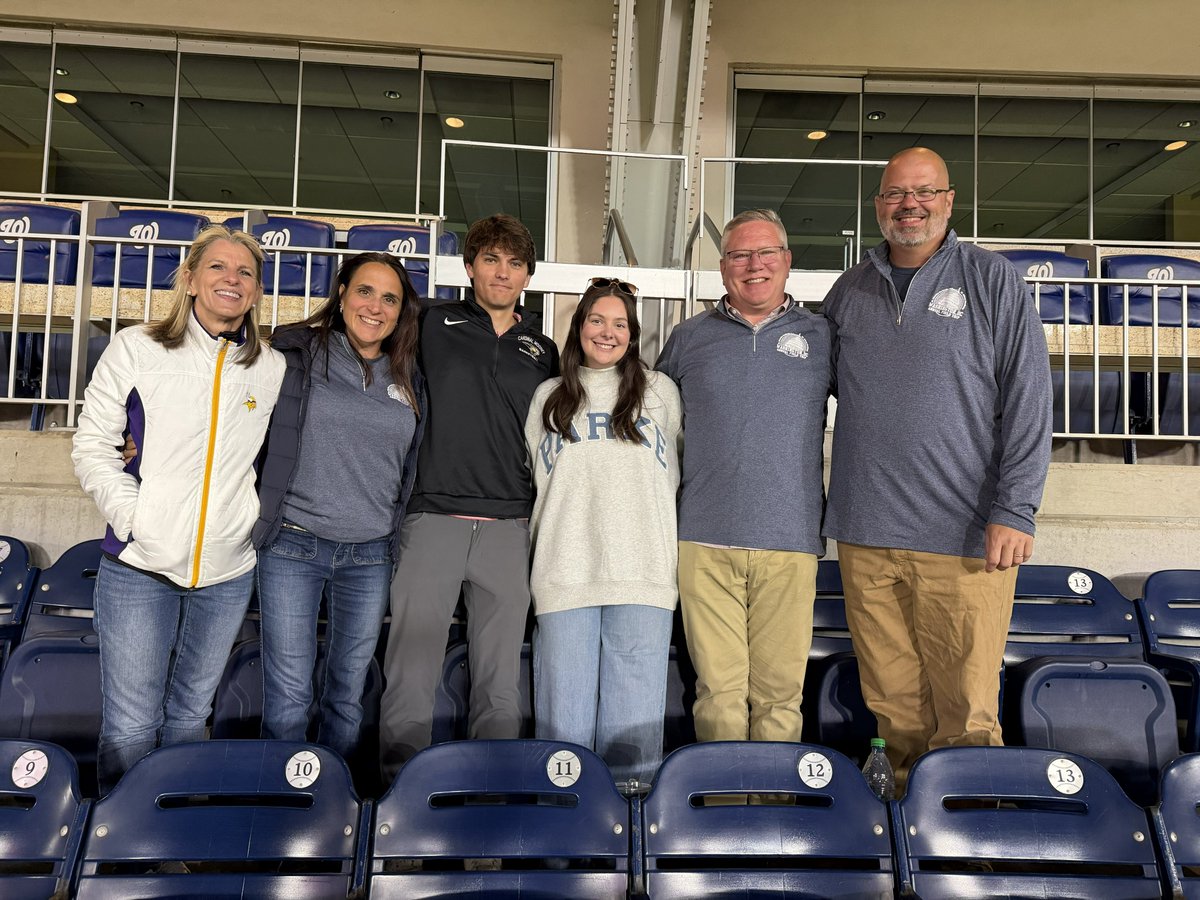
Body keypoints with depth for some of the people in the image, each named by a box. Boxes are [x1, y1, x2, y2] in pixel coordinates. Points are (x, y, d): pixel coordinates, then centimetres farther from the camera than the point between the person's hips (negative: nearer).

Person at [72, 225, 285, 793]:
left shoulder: (272, 369, 5)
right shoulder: (135, 348, 0)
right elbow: (93, 444, 1)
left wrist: (262, 514, 1)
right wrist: (131, 515, -10)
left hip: (228, 570, 2)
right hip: (139, 566, -2)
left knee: (190, 713, 17)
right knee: (129, 727, 3)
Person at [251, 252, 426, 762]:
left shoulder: (409, 381, 10)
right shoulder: (298, 354, -1)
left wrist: (399, 539, 13)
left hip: (370, 556, 3)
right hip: (293, 547, -3)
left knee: (349, 695, 13)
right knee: (288, 698, 1)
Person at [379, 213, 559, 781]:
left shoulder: (542, 351, 16)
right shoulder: (434, 325, 7)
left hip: (509, 527, 2)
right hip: (433, 517, -2)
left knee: (501, 681, 7)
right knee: (411, 674, 0)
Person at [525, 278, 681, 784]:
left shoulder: (660, 391, 16)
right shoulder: (549, 397, 19)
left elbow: (673, 480, 19)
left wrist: (674, 559, 13)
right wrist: (542, 546, 12)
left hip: (642, 572, -1)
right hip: (564, 572, 1)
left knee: (634, 723, -2)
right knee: (564, 722, 1)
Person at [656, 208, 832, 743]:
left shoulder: (820, 337, 11)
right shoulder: (688, 338, 13)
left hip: (790, 542, 0)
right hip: (706, 543, 0)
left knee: (780, 690, 4)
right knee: (719, 688, 1)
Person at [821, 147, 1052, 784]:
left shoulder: (992, 281, 4)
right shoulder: (849, 291, 13)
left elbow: (1028, 401, -2)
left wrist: (1014, 510, -8)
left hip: (967, 537, -3)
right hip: (865, 533, 3)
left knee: (966, 715, 1)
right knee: (894, 704, 11)